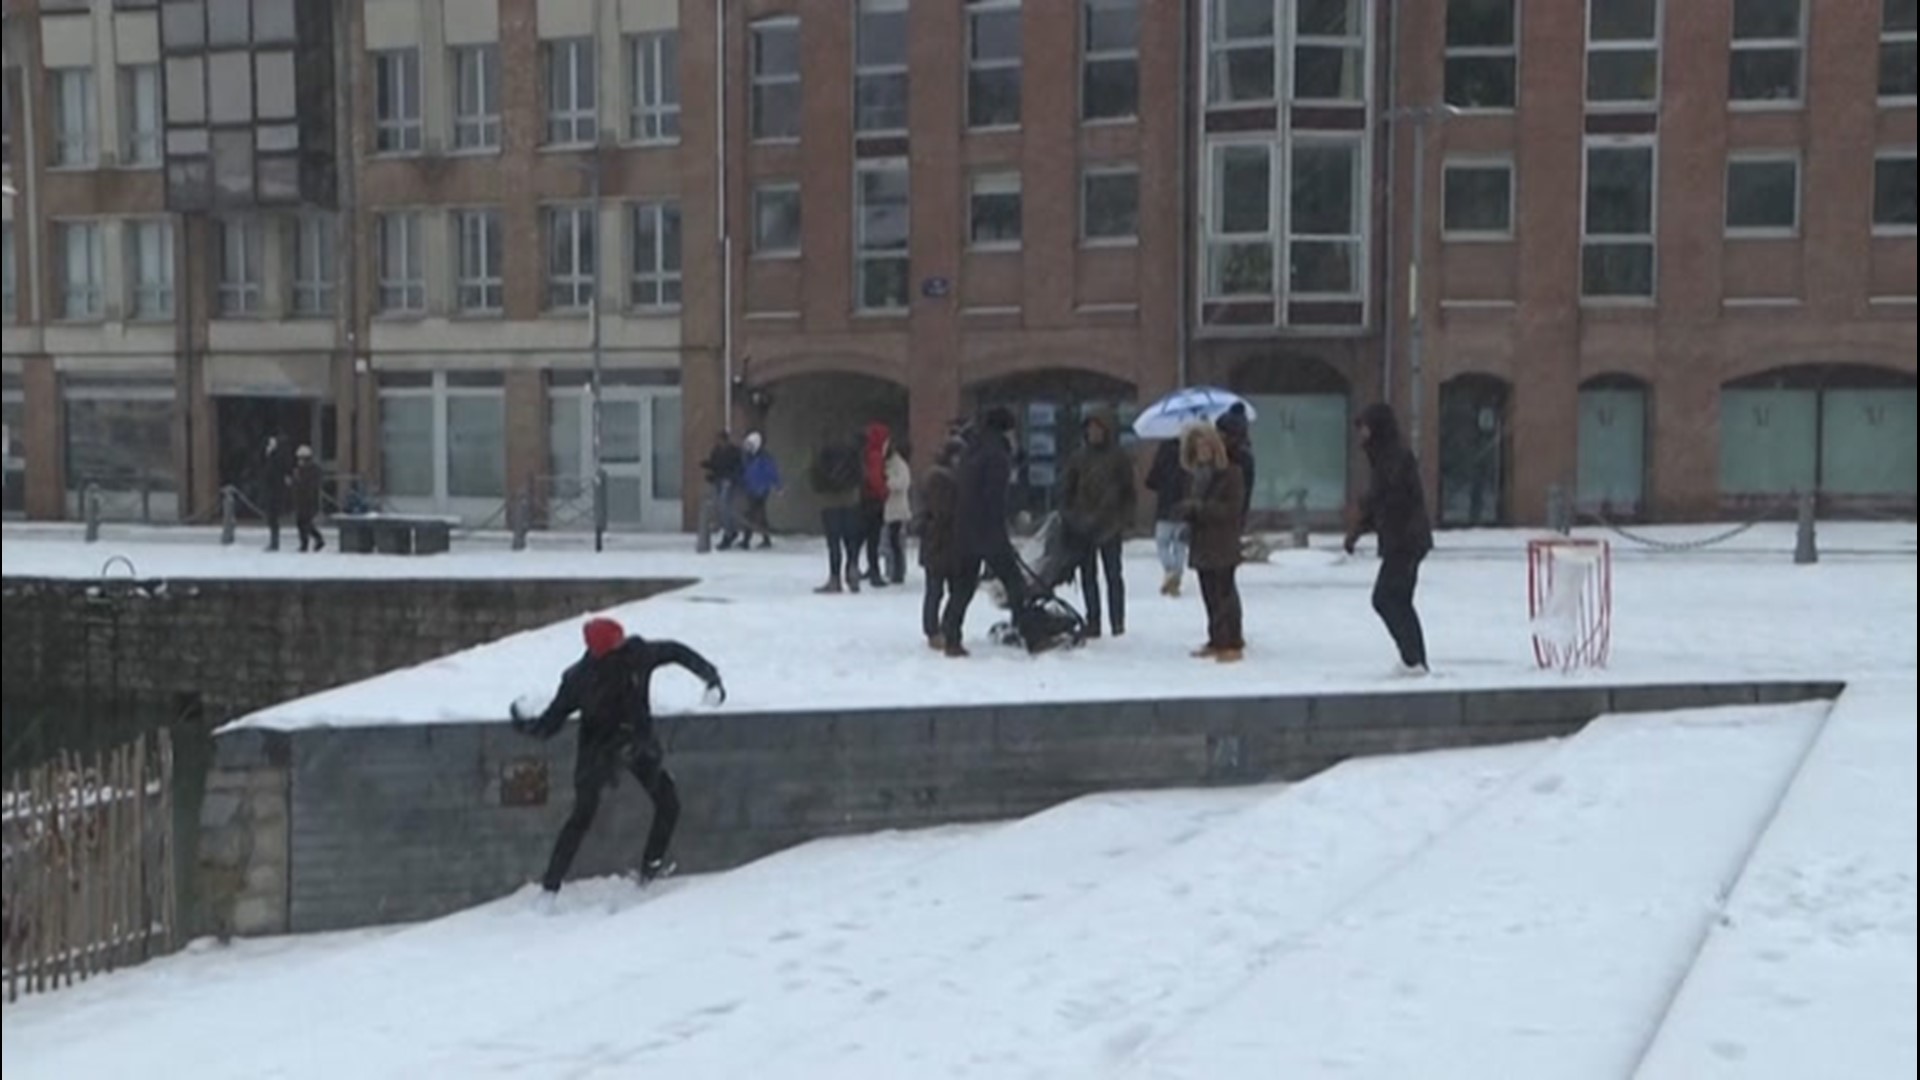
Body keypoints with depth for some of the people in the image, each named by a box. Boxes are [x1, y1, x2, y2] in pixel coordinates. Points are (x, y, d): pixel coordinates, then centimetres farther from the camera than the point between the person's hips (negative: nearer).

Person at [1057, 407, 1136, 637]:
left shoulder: (1120, 457, -1)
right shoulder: (1079, 457, 8)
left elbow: (1129, 492, 0)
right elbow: (1066, 489, 11)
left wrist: (1122, 520, -7)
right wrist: (1068, 516, 2)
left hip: (1109, 525, -3)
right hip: (1082, 525, 3)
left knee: (1113, 573, 3)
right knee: (1088, 575, 5)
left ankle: (1117, 620, 10)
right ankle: (1092, 621, 10)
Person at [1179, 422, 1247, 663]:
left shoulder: (1230, 473, -8)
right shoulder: (1195, 474, 12)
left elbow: (1231, 509, -14)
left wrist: (1199, 508, -19)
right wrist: (1187, 511, -6)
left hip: (1223, 545, -7)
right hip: (1202, 542, 7)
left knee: (1225, 594, -6)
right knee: (1210, 595, 11)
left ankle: (1233, 644, -3)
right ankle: (1217, 641, 19)